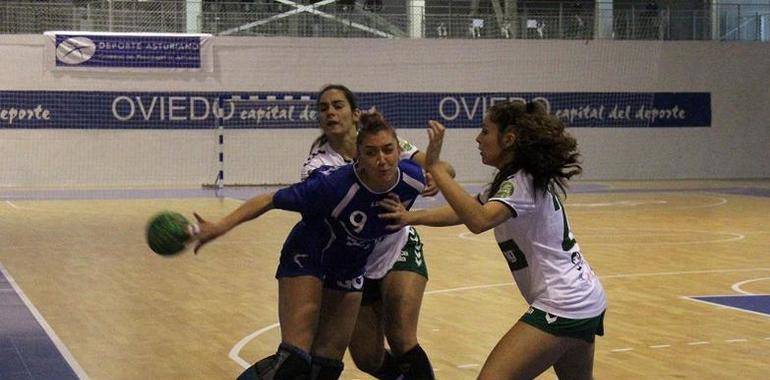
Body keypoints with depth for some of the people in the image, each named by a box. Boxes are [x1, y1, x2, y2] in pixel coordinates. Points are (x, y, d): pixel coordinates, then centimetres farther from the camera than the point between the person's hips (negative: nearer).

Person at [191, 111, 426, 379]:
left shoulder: (411, 180, -22)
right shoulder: (335, 185, -35)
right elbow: (270, 200, -28)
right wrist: (221, 226, -38)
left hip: (350, 271, 5)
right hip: (307, 259, -5)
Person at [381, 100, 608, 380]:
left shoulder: (522, 183, -17)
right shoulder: (519, 180, 14)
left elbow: (479, 220, -34)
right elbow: (461, 213, 16)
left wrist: (435, 167, -33)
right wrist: (411, 217, 3)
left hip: (562, 306, -11)